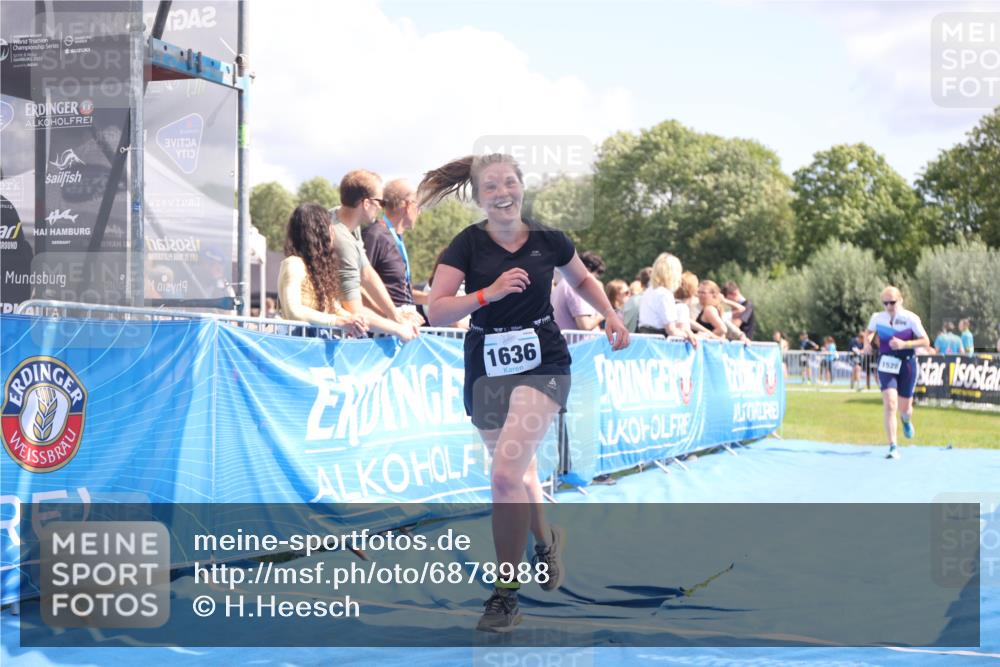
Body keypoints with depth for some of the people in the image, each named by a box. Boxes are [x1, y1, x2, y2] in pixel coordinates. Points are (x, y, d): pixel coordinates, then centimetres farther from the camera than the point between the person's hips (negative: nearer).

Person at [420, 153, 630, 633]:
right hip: (486, 371, 2)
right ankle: (545, 541, 50)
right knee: (520, 471, 19)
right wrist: (489, 293, -26)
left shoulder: (549, 241, -3)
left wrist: (610, 315, 4)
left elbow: (581, 279, 18)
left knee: (505, 475, -18)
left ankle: (506, 593, -7)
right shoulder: (468, 244, -7)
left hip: (542, 364, -2)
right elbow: (435, 310, -14)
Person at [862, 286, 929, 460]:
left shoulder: (911, 318, -10)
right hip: (886, 364, 1)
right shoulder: (877, 318, -1)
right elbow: (869, 332, 19)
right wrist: (867, 343, -3)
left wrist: (904, 344, -22)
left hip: (907, 364, -1)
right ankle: (893, 447, -12)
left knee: (905, 407, 10)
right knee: (890, 404, -16)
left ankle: (906, 420, 51)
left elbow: (925, 341, -8)